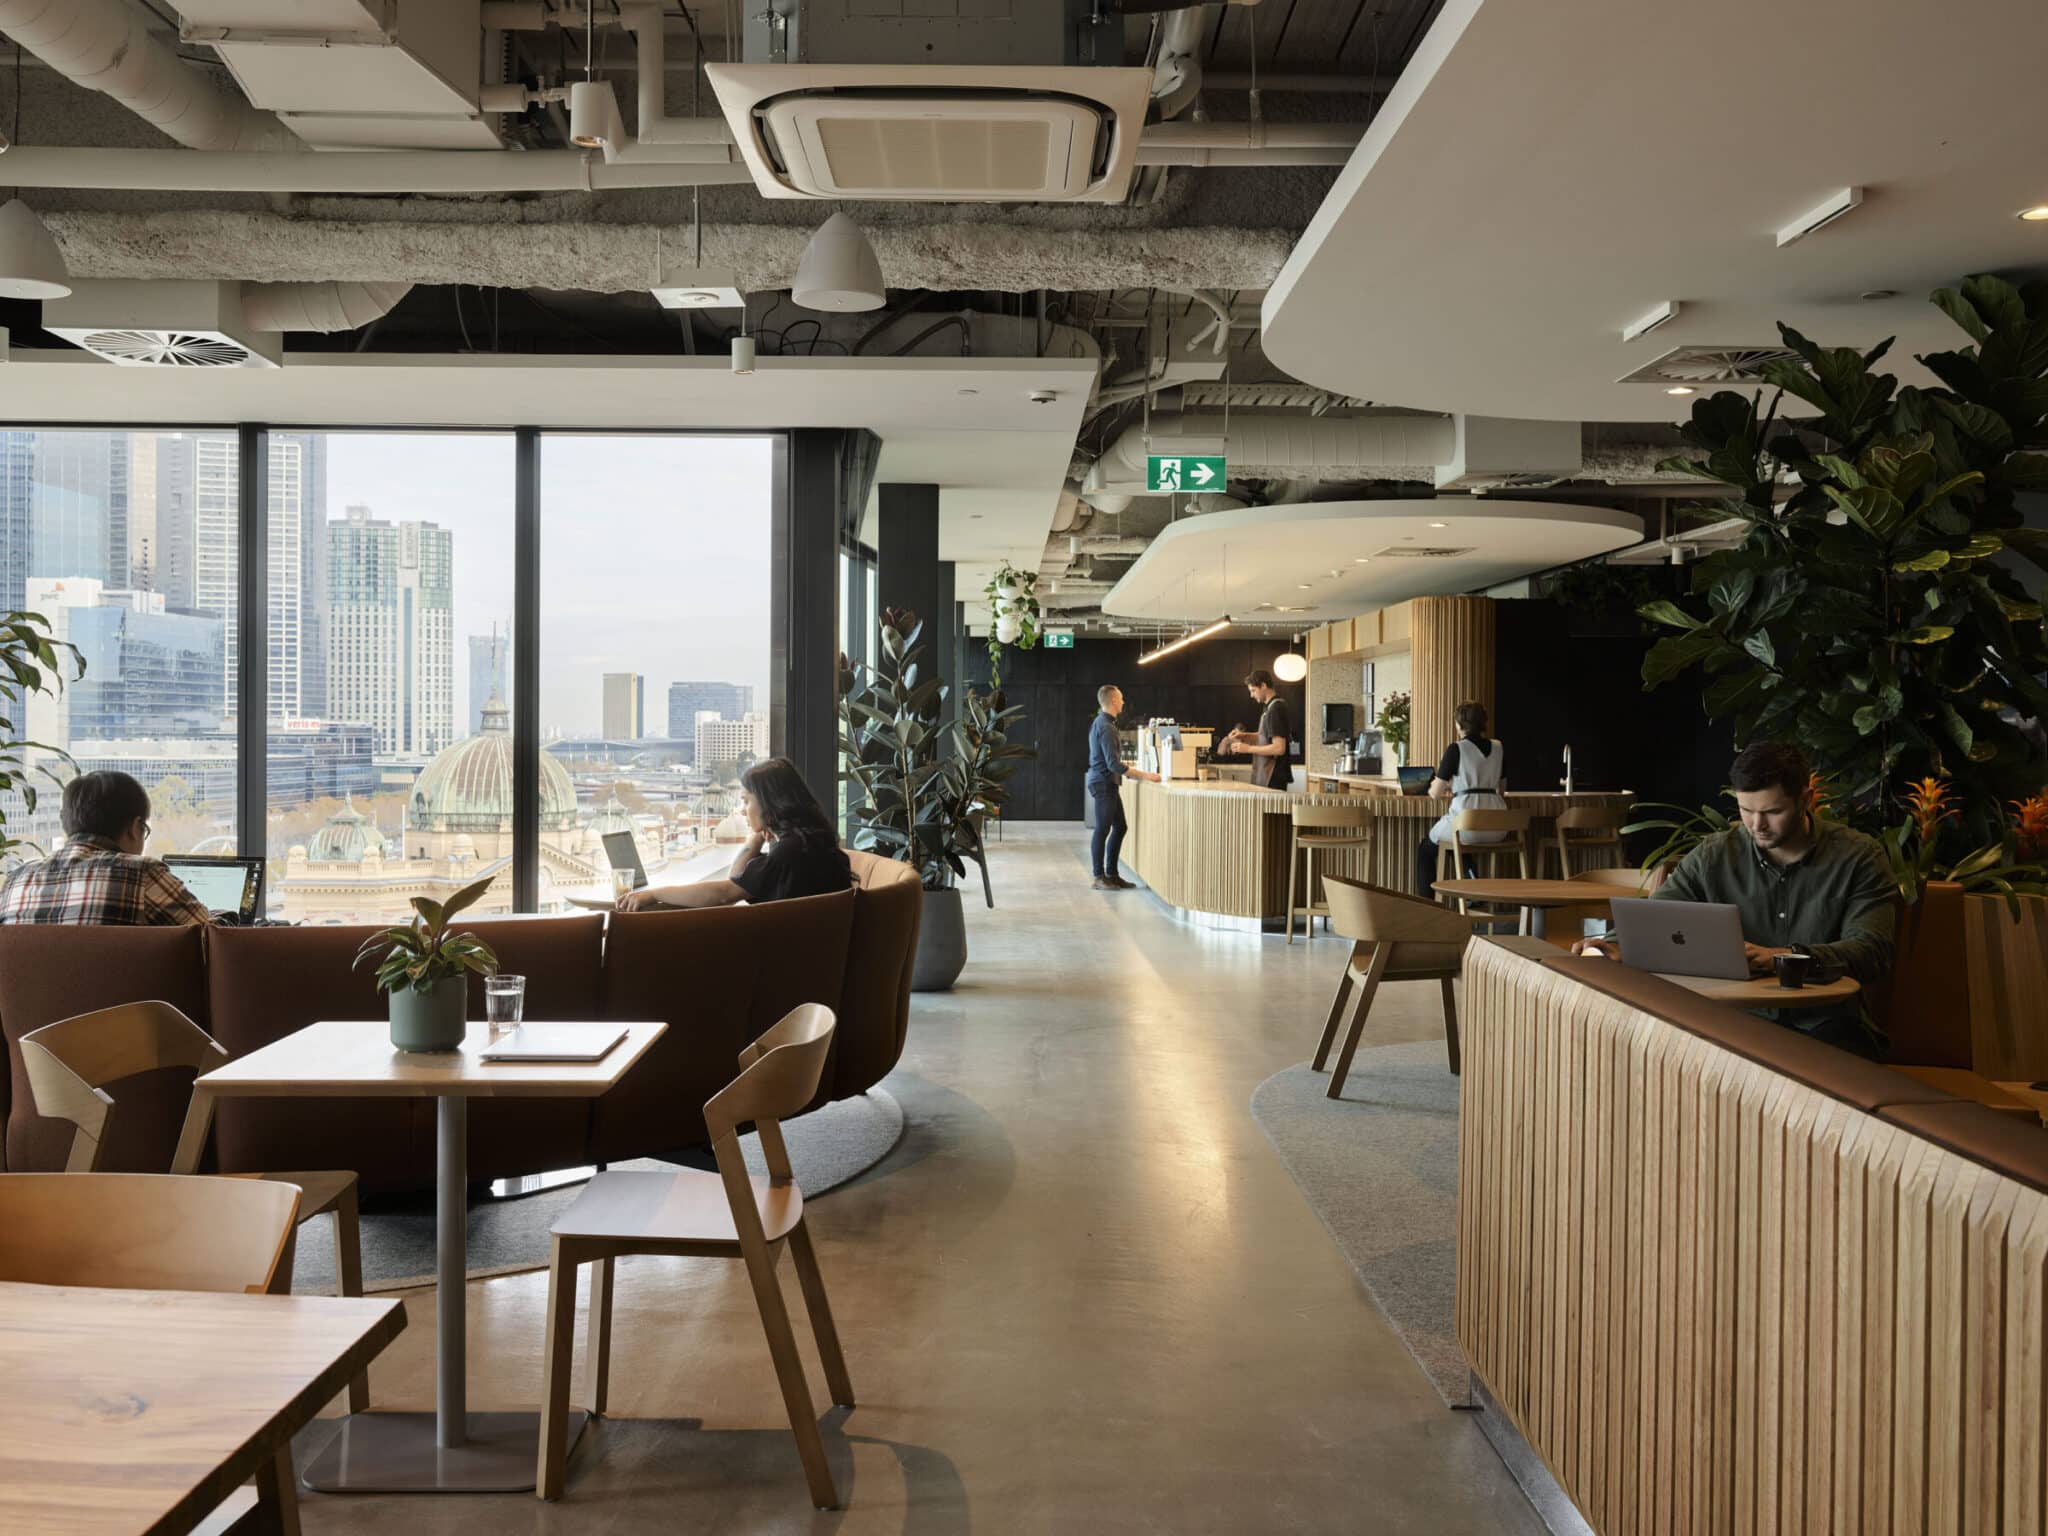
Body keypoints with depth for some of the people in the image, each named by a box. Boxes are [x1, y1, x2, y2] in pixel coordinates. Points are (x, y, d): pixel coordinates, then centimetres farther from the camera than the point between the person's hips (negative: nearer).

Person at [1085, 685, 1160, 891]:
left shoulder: (1100, 723, 13)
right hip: (1104, 783, -10)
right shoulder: (1106, 727, -18)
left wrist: (1126, 767, 25)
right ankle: (1099, 878, 2)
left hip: (1107, 782, 10)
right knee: (1103, 829, -4)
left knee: (1120, 827, 12)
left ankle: (1111, 874, 17)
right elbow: (1113, 764, -23)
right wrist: (1143, 775, -22)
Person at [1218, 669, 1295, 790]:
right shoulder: (1269, 707, 13)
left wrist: (1249, 748, -16)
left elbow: (1279, 748, -22)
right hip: (1266, 776, 9)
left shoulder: (1275, 709, -17)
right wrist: (1245, 736, 10)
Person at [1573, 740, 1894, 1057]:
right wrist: (1618, 947, -24)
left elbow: (1873, 951, -15)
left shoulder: (1858, 857, -3)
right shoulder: (1714, 855, 4)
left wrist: (1781, 957, -34)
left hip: (1828, 1025, -2)